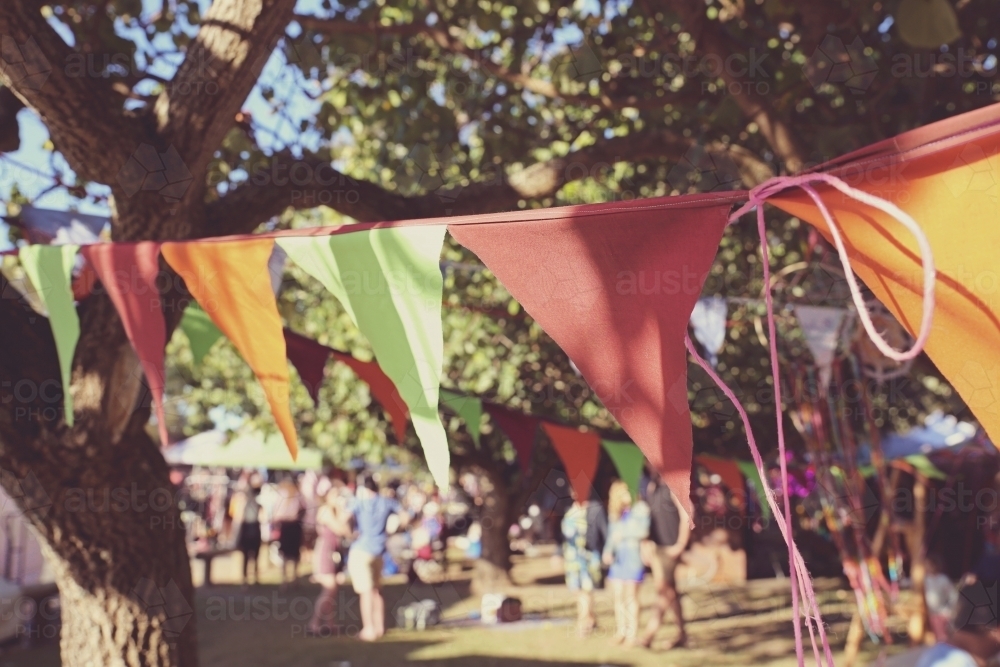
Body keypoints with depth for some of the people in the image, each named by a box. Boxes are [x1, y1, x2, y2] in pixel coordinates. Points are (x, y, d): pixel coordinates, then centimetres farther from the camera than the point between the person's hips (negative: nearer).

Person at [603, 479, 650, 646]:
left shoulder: (639, 510, -6)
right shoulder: (615, 514, 11)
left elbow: (643, 532, -16)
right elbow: (612, 535, 13)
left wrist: (624, 534, -11)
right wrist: (608, 551, -1)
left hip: (633, 556, -5)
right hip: (617, 557, 6)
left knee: (631, 596, -4)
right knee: (618, 596, 7)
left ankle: (632, 634, 2)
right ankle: (620, 632, 16)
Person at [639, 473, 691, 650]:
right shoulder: (649, 485, 11)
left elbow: (686, 516, -13)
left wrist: (680, 545, -15)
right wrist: (645, 545, 11)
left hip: (670, 547, -8)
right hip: (654, 545, 8)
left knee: (663, 588, -8)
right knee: (669, 590, 12)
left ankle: (649, 634, -9)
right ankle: (681, 633, 21)